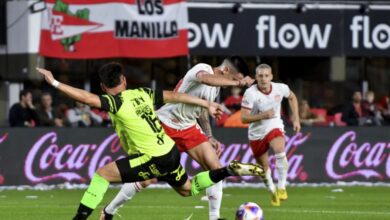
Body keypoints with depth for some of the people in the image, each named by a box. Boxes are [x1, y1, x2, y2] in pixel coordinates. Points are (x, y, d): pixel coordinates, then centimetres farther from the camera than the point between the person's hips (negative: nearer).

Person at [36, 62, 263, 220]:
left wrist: (55, 83, -24)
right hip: (170, 152, 8)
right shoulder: (142, 93, 5)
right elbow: (175, 96, 11)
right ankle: (229, 170, 18)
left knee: (102, 174, -6)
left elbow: (86, 97, -28)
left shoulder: (116, 103, -15)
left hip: (154, 159, -8)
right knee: (187, 189, 30)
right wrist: (207, 104, 21)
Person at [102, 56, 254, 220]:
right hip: (166, 126, -8)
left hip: (188, 129, 8)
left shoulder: (216, 85, 8)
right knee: (147, 179, -7)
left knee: (216, 169, -6)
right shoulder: (202, 68, -19)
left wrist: (209, 136, 14)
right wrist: (237, 83, -50)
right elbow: (205, 79, -47)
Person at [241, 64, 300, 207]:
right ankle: (272, 192, 37)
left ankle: (282, 187, -22)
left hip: (274, 128, 0)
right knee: (263, 167, 9)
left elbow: (292, 97, 13)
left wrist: (296, 119, 8)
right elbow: (244, 118, -21)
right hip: (256, 133, 0)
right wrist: (263, 115, -35)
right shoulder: (250, 93, -20)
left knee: (279, 150, -31)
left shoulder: (280, 88, -11)